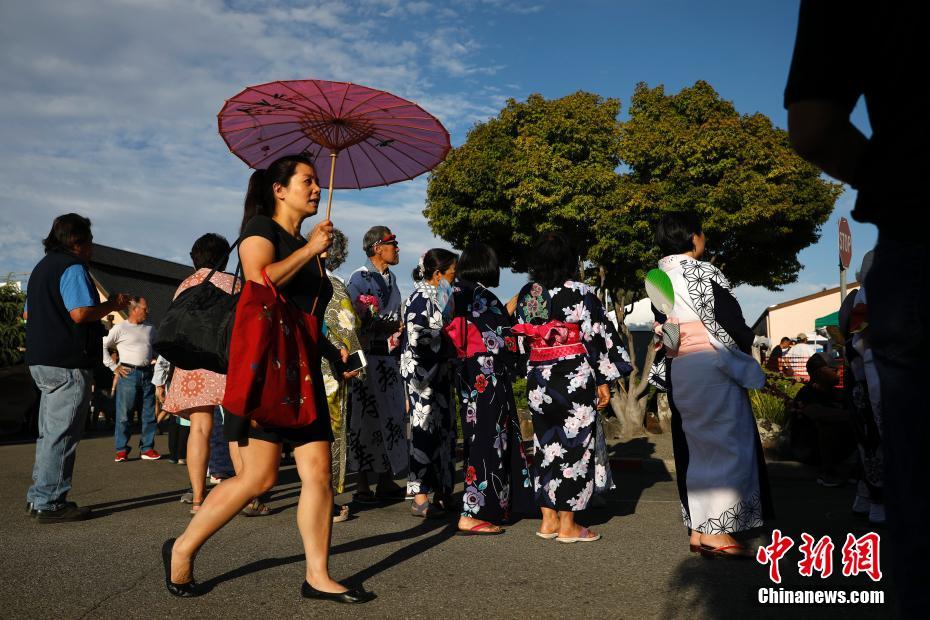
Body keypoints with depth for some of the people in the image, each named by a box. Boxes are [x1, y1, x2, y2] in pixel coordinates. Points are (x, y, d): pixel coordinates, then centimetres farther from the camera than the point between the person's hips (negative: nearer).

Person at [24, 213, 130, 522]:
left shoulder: (42, 268, 20)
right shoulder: (72, 268, -12)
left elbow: (28, 314, 26)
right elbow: (80, 312, -24)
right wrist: (113, 304, -10)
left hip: (41, 361, 10)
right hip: (67, 364, -10)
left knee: (49, 433, 17)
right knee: (61, 436, -5)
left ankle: (38, 497, 24)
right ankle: (50, 503, -1)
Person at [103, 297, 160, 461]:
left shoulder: (150, 328, 14)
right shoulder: (120, 328, -2)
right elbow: (103, 346, -2)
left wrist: (157, 360, 9)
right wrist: (114, 367, -5)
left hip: (147, 374, 5)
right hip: (129, 374, -5)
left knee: (149, 413, 6)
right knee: (123, 413, -3)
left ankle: (147, 448, 14)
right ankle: (121, 449, 6)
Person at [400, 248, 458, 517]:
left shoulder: (441, 297, 15)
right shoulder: (420, 299, -11)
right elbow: (416, 339, -17)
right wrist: (446, 337, -9)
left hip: (440, 373, 9)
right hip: (421, 374, -9)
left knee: (444, 429, 11)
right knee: (424, 431, -5)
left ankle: (442, 492, 20)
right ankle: (420, 498, 2)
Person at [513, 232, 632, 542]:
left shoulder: (525, 295, 5)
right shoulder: (580, 293, -10)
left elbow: (521, 340, 11)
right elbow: (596, 337, -10)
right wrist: (604, 381, -3)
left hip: (538, 381, 5)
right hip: (575, 380, -5)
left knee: (546, 445, 13)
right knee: (574, 446, 3)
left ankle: (548, 519, 20)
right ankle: (567, 525, 10)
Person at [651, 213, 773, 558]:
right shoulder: (705, 273, -11)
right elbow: (731, 322, -11)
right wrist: (747, 344, 6)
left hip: (677, 371, 7)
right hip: (712, 366, -7)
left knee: (694, 446, 11)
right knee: (725, 444, -1)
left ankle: (698, 531, 15)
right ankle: (718, 532, -1)